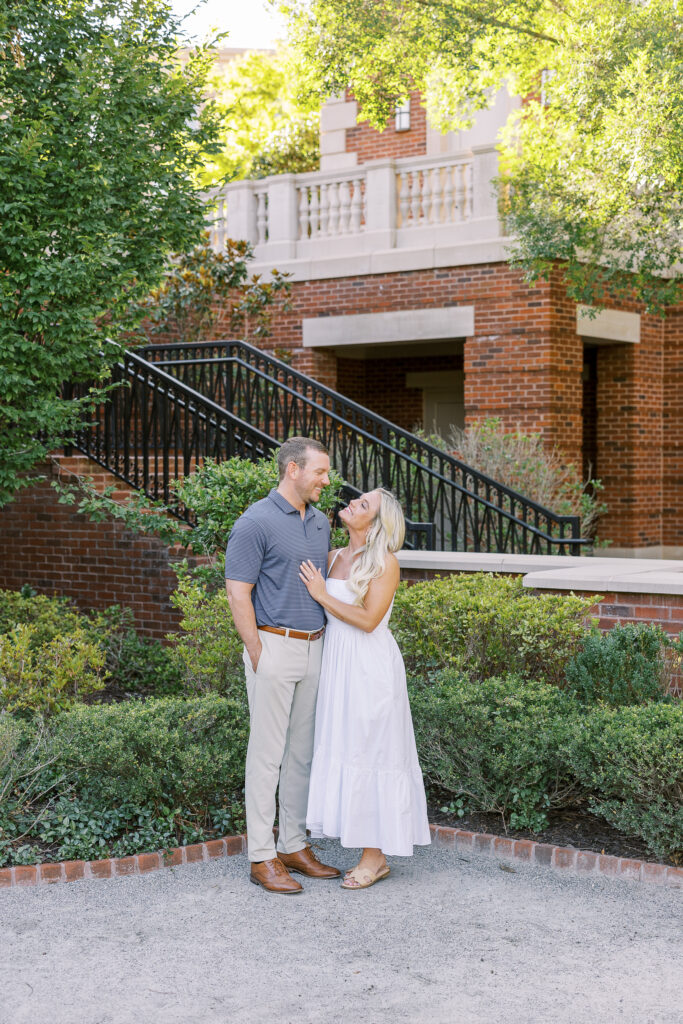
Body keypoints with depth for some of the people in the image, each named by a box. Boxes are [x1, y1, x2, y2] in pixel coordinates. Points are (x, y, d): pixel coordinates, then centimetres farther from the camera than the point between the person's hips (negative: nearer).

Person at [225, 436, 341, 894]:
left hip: (314, 648, 7)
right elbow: (238, 593, -12)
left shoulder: (320, 522, 12)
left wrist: (324, 644, 13)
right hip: (275, 646, -7)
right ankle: (262, 857, 4)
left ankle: (295, 846, 22)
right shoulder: (256, 522, -11)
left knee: (302, 752, 12)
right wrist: (259, 657, -13)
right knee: (267, 754, -2)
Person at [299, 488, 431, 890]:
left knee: (370, 754, -2)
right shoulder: (333, 557, 11)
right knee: (345, 752, 8)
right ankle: (369, 851, 16)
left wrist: (322, 595, -12)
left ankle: (376, 856, 6)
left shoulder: (386, 563, -9)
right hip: (337, 663, 7)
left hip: (371, 668, -7)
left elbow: (368, 619, -15)